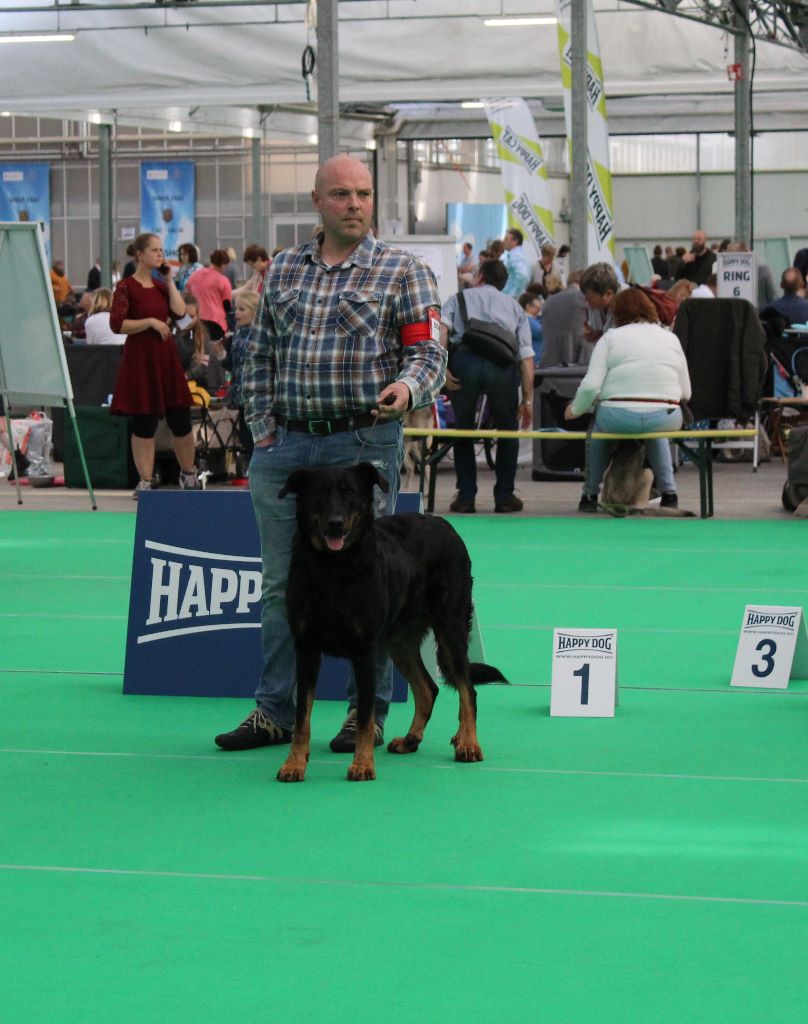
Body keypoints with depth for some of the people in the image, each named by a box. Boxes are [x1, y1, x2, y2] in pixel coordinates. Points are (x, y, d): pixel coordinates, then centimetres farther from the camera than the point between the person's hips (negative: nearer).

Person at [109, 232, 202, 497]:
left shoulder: (160, 284, 12)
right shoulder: (127, 287, -6)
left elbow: (179, 311, -4)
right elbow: (117, 324, -15)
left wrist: (170, 281, -2)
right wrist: (150, 322, -18)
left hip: (166, 357, 5)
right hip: (140, 358, -5)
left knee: (180, 419, 6)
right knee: (144, 423, -1)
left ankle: (189, 474, 23)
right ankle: (145, 481, 7)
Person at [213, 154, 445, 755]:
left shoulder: (403, 272, 2)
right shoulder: (284, 270, 14)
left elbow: (429, 352, -3)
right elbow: (261, 356, 17)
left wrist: (407, 387, -23)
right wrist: (263, 429, 8)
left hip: (364, 441, -4)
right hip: (287, 444, 4)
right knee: (281, 582, 8)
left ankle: (369, 714, 9)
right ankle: (275, 711, 15)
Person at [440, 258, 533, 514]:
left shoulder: (459, 298, 28)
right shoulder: (514, 306, 30)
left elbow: (442, 329, 5)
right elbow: (526, 356, 19)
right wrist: (527, 399, 19)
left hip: (464, 358, 0)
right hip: (502, 365, 1)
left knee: (463, 431, 19)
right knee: (507, 429, 21)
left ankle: (466, 496, 15)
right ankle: (504, 496, 18)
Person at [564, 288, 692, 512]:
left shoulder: (610, 338, 5)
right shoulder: (671, 338, 14)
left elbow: (591, 386, -4)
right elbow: (686, 392, 12)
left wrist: (574, 410, 14)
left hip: (619, 418, -2)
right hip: (666, 420, 2)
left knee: (599, 423, 32)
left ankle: (590, 495, 32)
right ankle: (668, 492, 30)